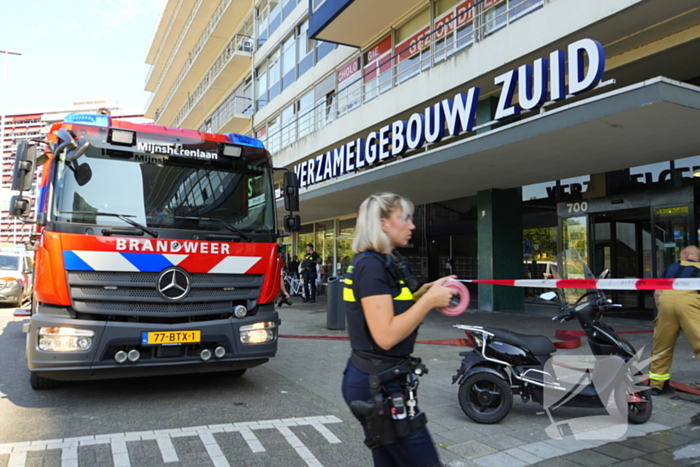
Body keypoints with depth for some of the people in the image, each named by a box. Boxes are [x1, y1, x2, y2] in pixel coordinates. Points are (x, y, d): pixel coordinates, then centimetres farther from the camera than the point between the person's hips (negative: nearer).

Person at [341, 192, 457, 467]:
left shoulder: (382, 263, 12)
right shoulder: (372, 265, -19)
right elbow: (386, 336, -25)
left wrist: (423, 293, 5)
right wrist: (429, 301, -18)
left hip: (378, 381, 10)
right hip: (379, 386, -10)